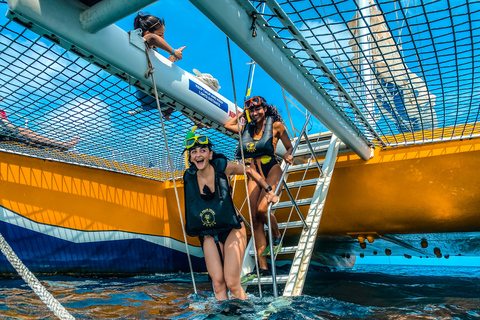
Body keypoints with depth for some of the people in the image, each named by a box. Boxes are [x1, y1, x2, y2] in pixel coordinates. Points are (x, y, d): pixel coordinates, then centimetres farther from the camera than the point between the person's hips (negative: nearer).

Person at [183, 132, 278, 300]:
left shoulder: (222, 168, -12)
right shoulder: (189, 177, -5)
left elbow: (249, 171, 5)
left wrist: (269, 190, 12)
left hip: (232, 230, -2)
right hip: (209, 236, 3)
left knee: (232, 283, -8)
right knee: (218, 283, -7)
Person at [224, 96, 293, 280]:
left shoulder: (276, 125, 2)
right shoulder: (247, 128, 13)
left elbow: (290, 148, 6)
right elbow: (227, 125, 26)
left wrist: (287, 156, -15)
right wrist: (242, 114, 20)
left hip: (272, 171, -4)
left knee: (262, 208, -25)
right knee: (255, 219, -3)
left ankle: (277, 237, 9)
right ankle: (262, 267, 1)